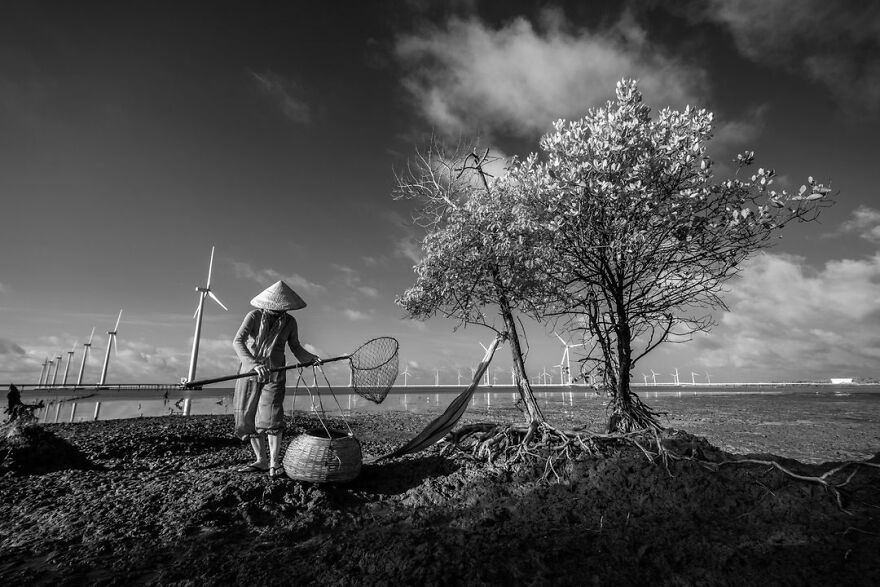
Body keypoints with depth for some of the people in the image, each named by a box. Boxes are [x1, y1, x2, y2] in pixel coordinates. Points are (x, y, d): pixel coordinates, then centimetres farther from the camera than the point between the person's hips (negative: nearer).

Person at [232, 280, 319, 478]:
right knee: (248, 419, 3)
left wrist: (310, 358, -8)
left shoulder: (289, 322, 1)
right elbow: (238, 341, -17)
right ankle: (261, 461, 17)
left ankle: (274, 463, -1)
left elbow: (295, 347, 11)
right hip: (250, 372, 1)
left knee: (270, 417, -13)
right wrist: (254, 364, -33)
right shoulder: (254, 316, -6)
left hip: (274, 374, 0)